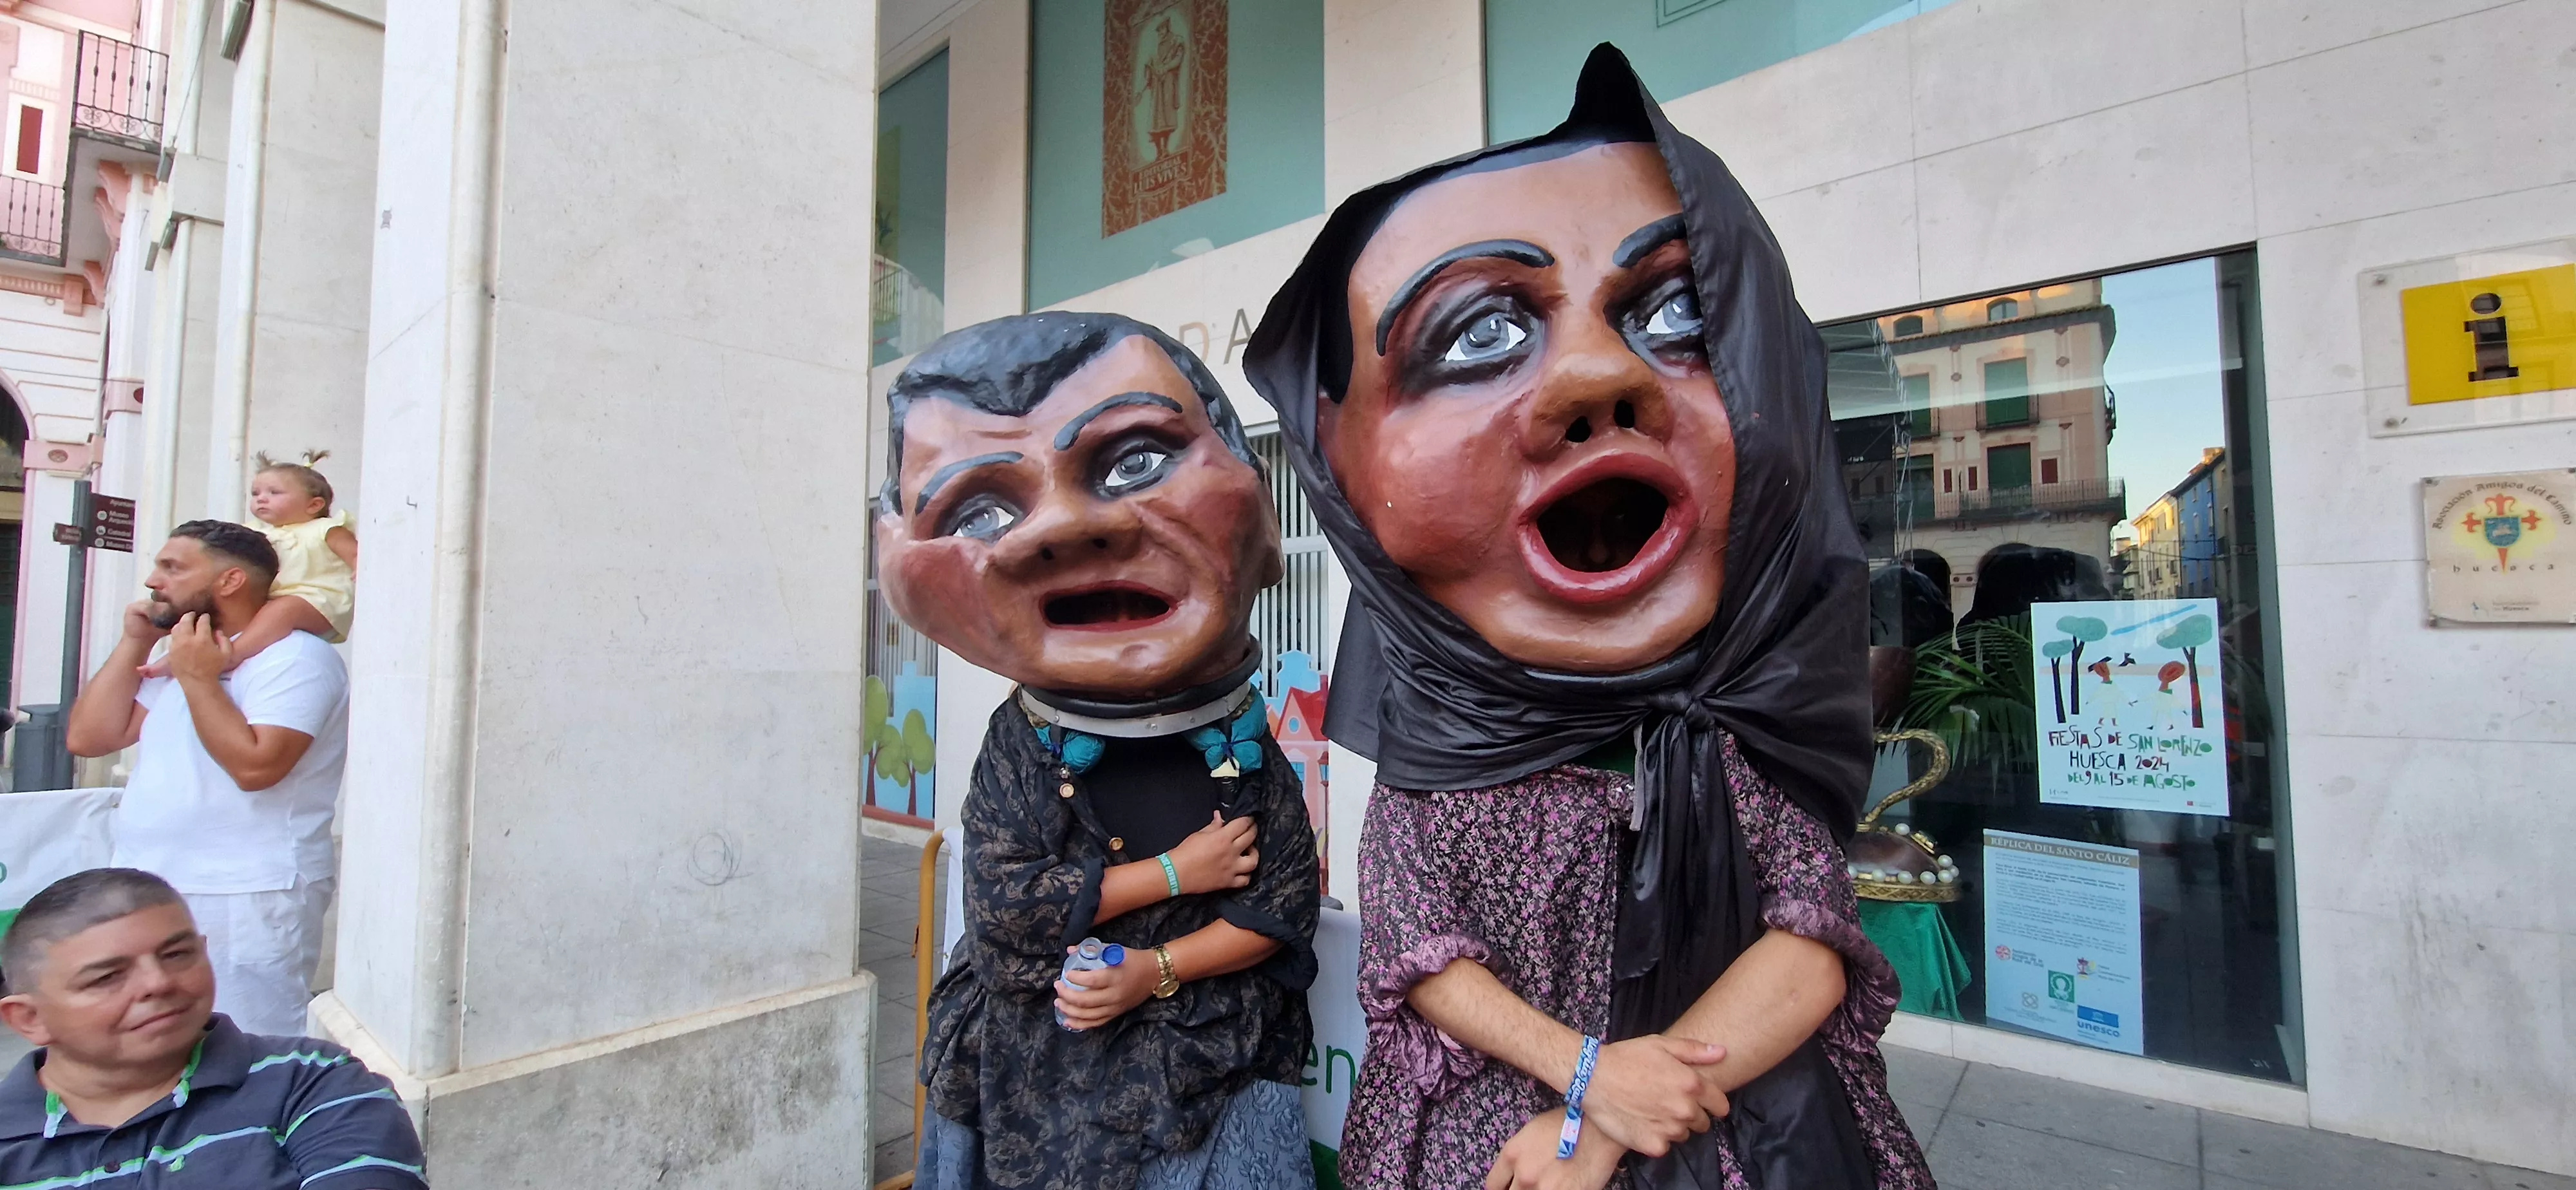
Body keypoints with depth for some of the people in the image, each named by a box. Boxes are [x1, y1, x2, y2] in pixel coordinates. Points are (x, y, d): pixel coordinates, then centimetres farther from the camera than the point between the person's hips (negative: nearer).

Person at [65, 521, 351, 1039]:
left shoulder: (295, 657, -14)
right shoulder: (181, 657, 18)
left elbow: (254, 766, -24)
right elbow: (88, 739, 12)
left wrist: (198, 678, -15)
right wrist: (135, 644, 8)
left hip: (244, 900, -9)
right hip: (148, 894, 9)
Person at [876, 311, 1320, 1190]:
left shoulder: (1245, 755, -10)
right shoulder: (1019, 750, -10)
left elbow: (1281, 913, -8)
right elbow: (1003, 906, -18)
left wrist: (1154, 969, -21)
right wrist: (1175, 872, -19)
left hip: (1207, 1064, 0)